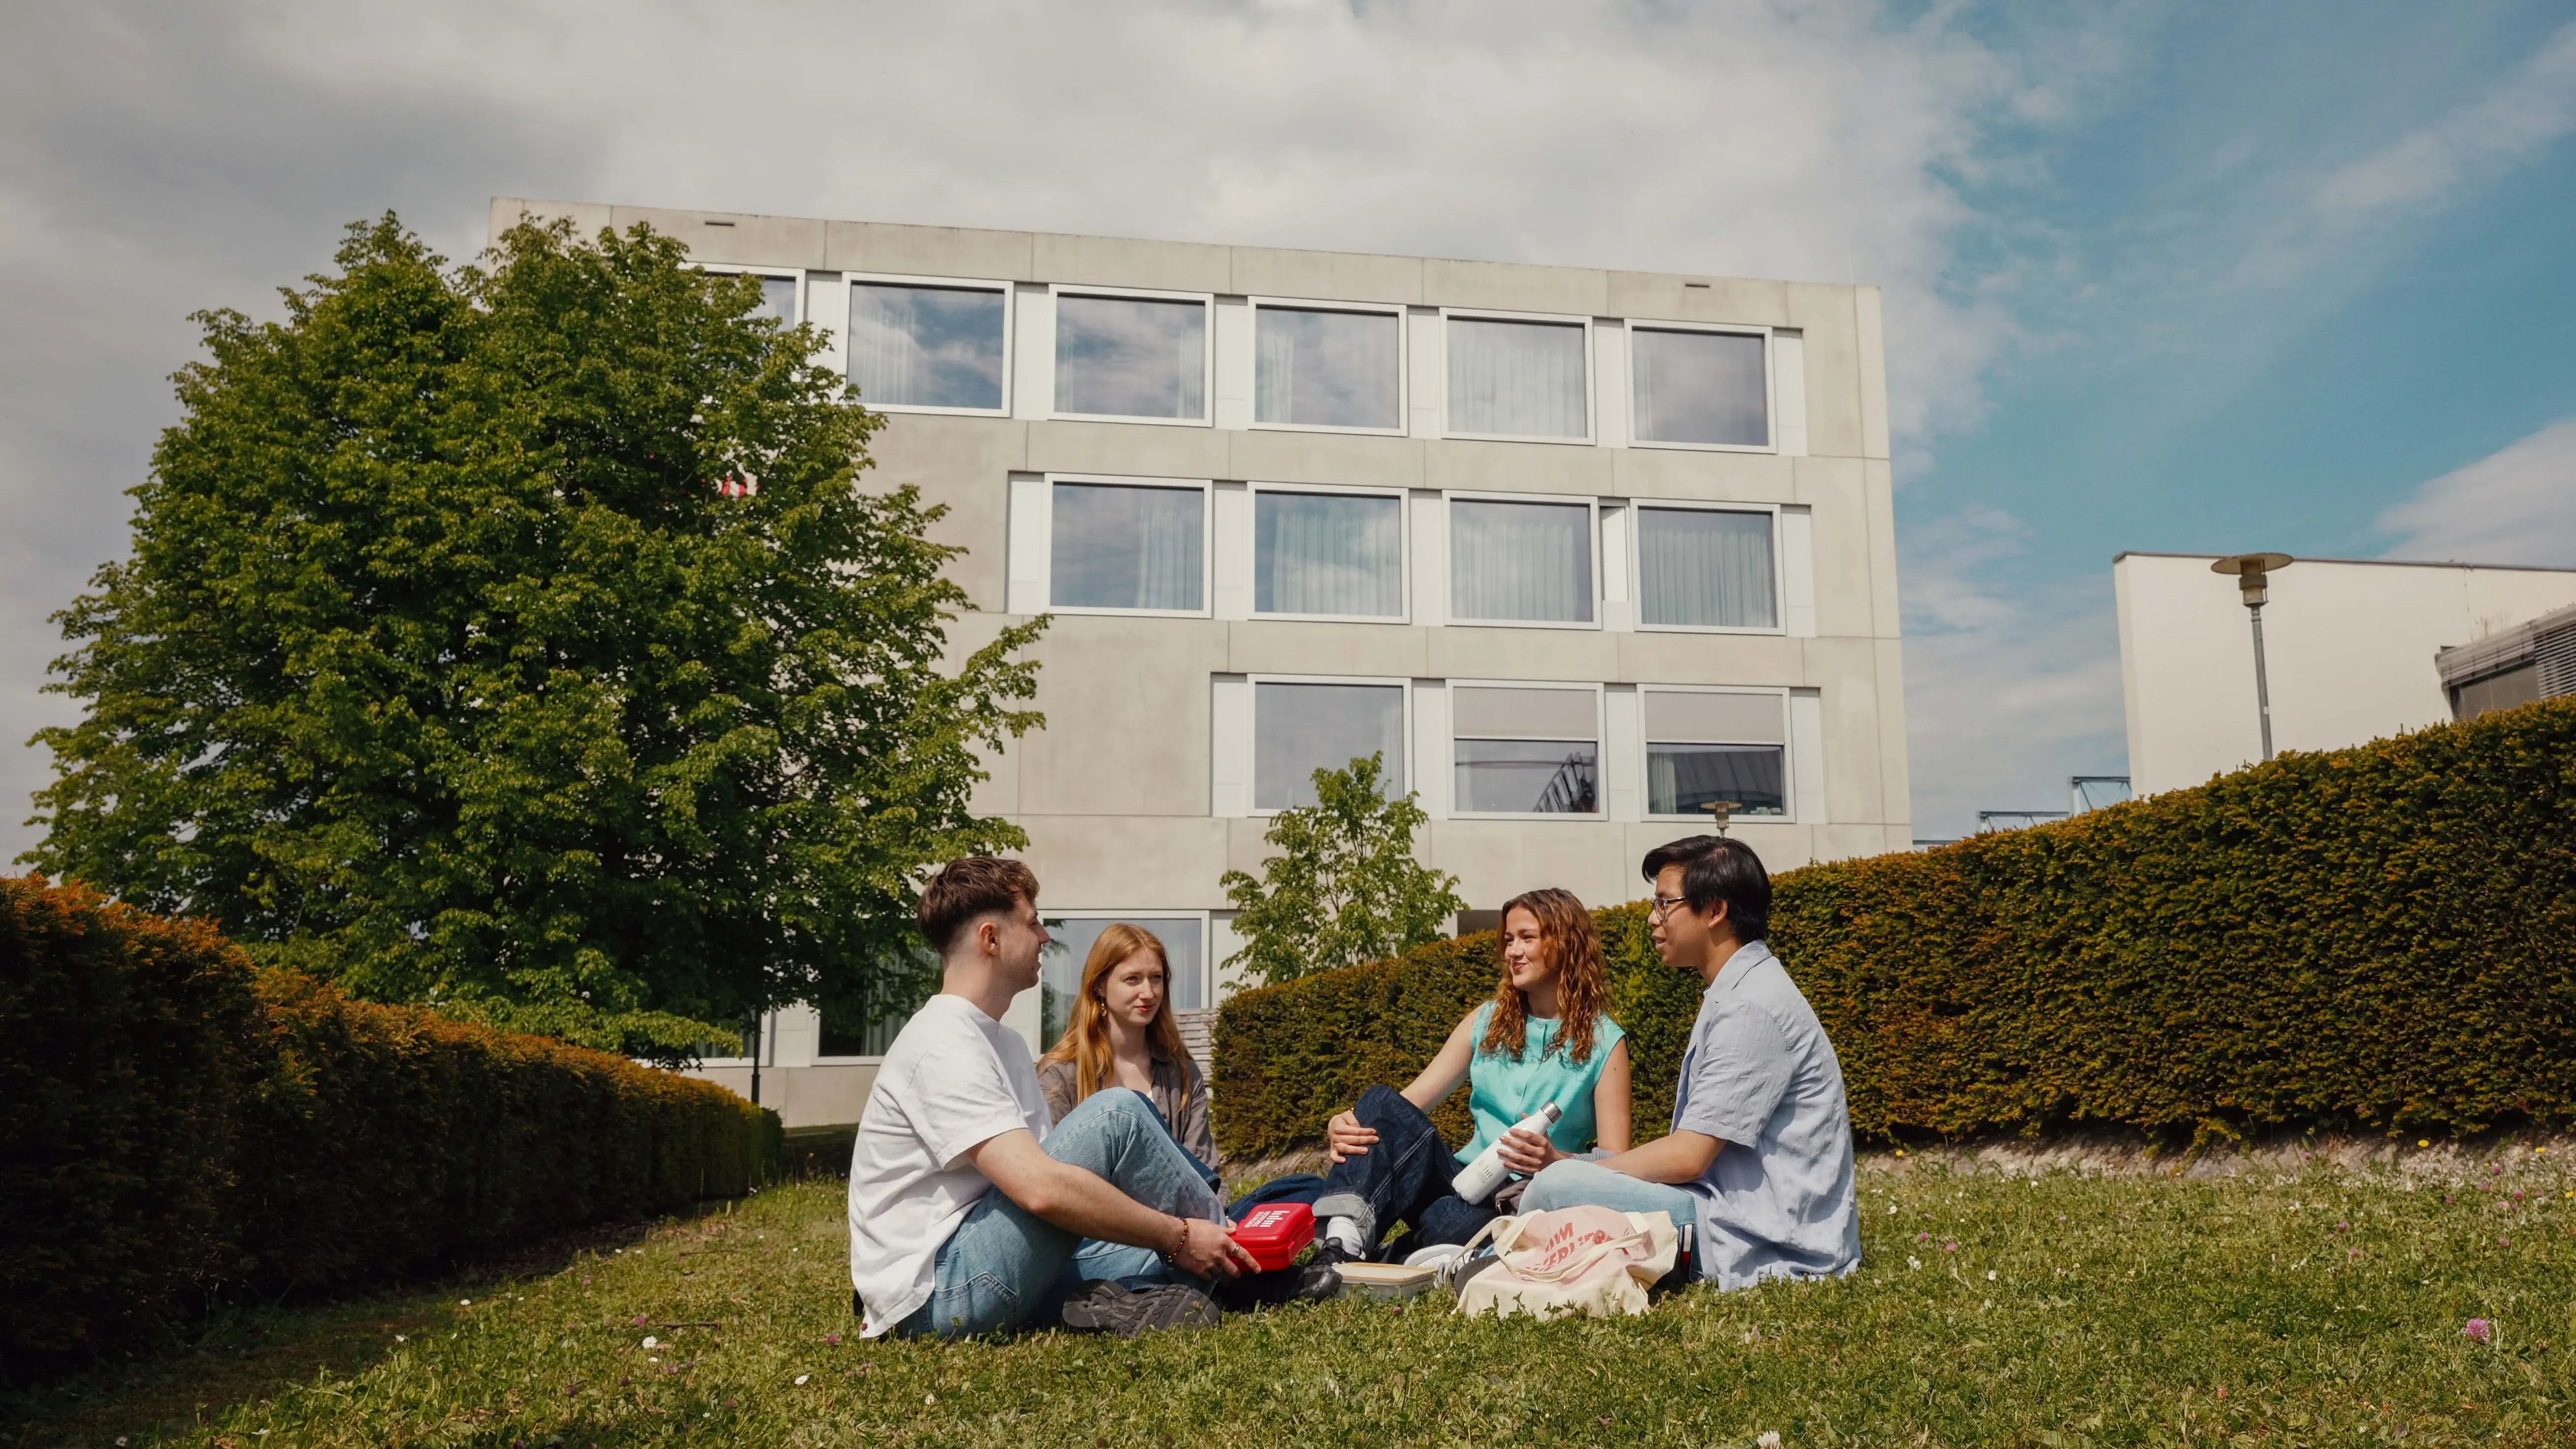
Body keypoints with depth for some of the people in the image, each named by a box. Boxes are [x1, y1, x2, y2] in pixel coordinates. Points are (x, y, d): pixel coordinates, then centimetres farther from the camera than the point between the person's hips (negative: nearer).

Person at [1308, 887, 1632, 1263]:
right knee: (1380, 1103, -25)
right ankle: (1341, 1245, -43)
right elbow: (1409, 1101, 6)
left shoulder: (1603, 1041, 1)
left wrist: (1556, 1161, -27)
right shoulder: (1488, 1021, 14)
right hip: (1465, 1181, 4)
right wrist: (1342, 1126, -15)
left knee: (1450, 1221, -40)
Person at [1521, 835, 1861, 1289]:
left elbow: (1688, 1157, -19)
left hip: (1770, 1247, -11)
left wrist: (1574, 1170, -6)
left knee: (1558, 1188, -21)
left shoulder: (1752, 1007, -16)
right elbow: (1695, 1152, 17)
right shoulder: (1735, 993, 17)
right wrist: (1571, 1166, 8)